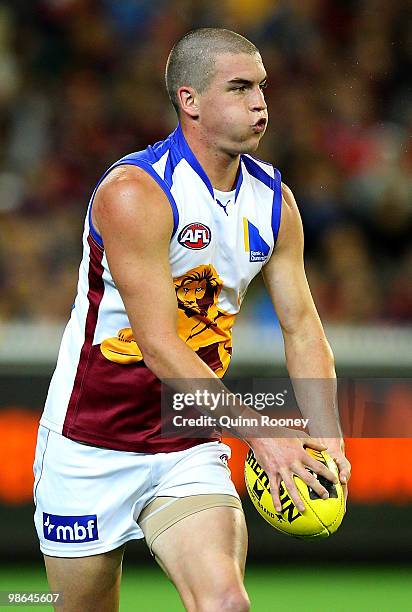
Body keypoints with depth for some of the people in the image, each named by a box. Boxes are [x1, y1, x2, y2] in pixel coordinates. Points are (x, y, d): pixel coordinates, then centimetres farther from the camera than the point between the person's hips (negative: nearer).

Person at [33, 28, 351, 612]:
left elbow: (302, 327, 6)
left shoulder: (274, 201, 1)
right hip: (92, 449, -4)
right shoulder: (134, 192, -20)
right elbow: (160, 347, -24)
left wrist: (326, 435, -10)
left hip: (191, 449, 4)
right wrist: (259, 433, -27)